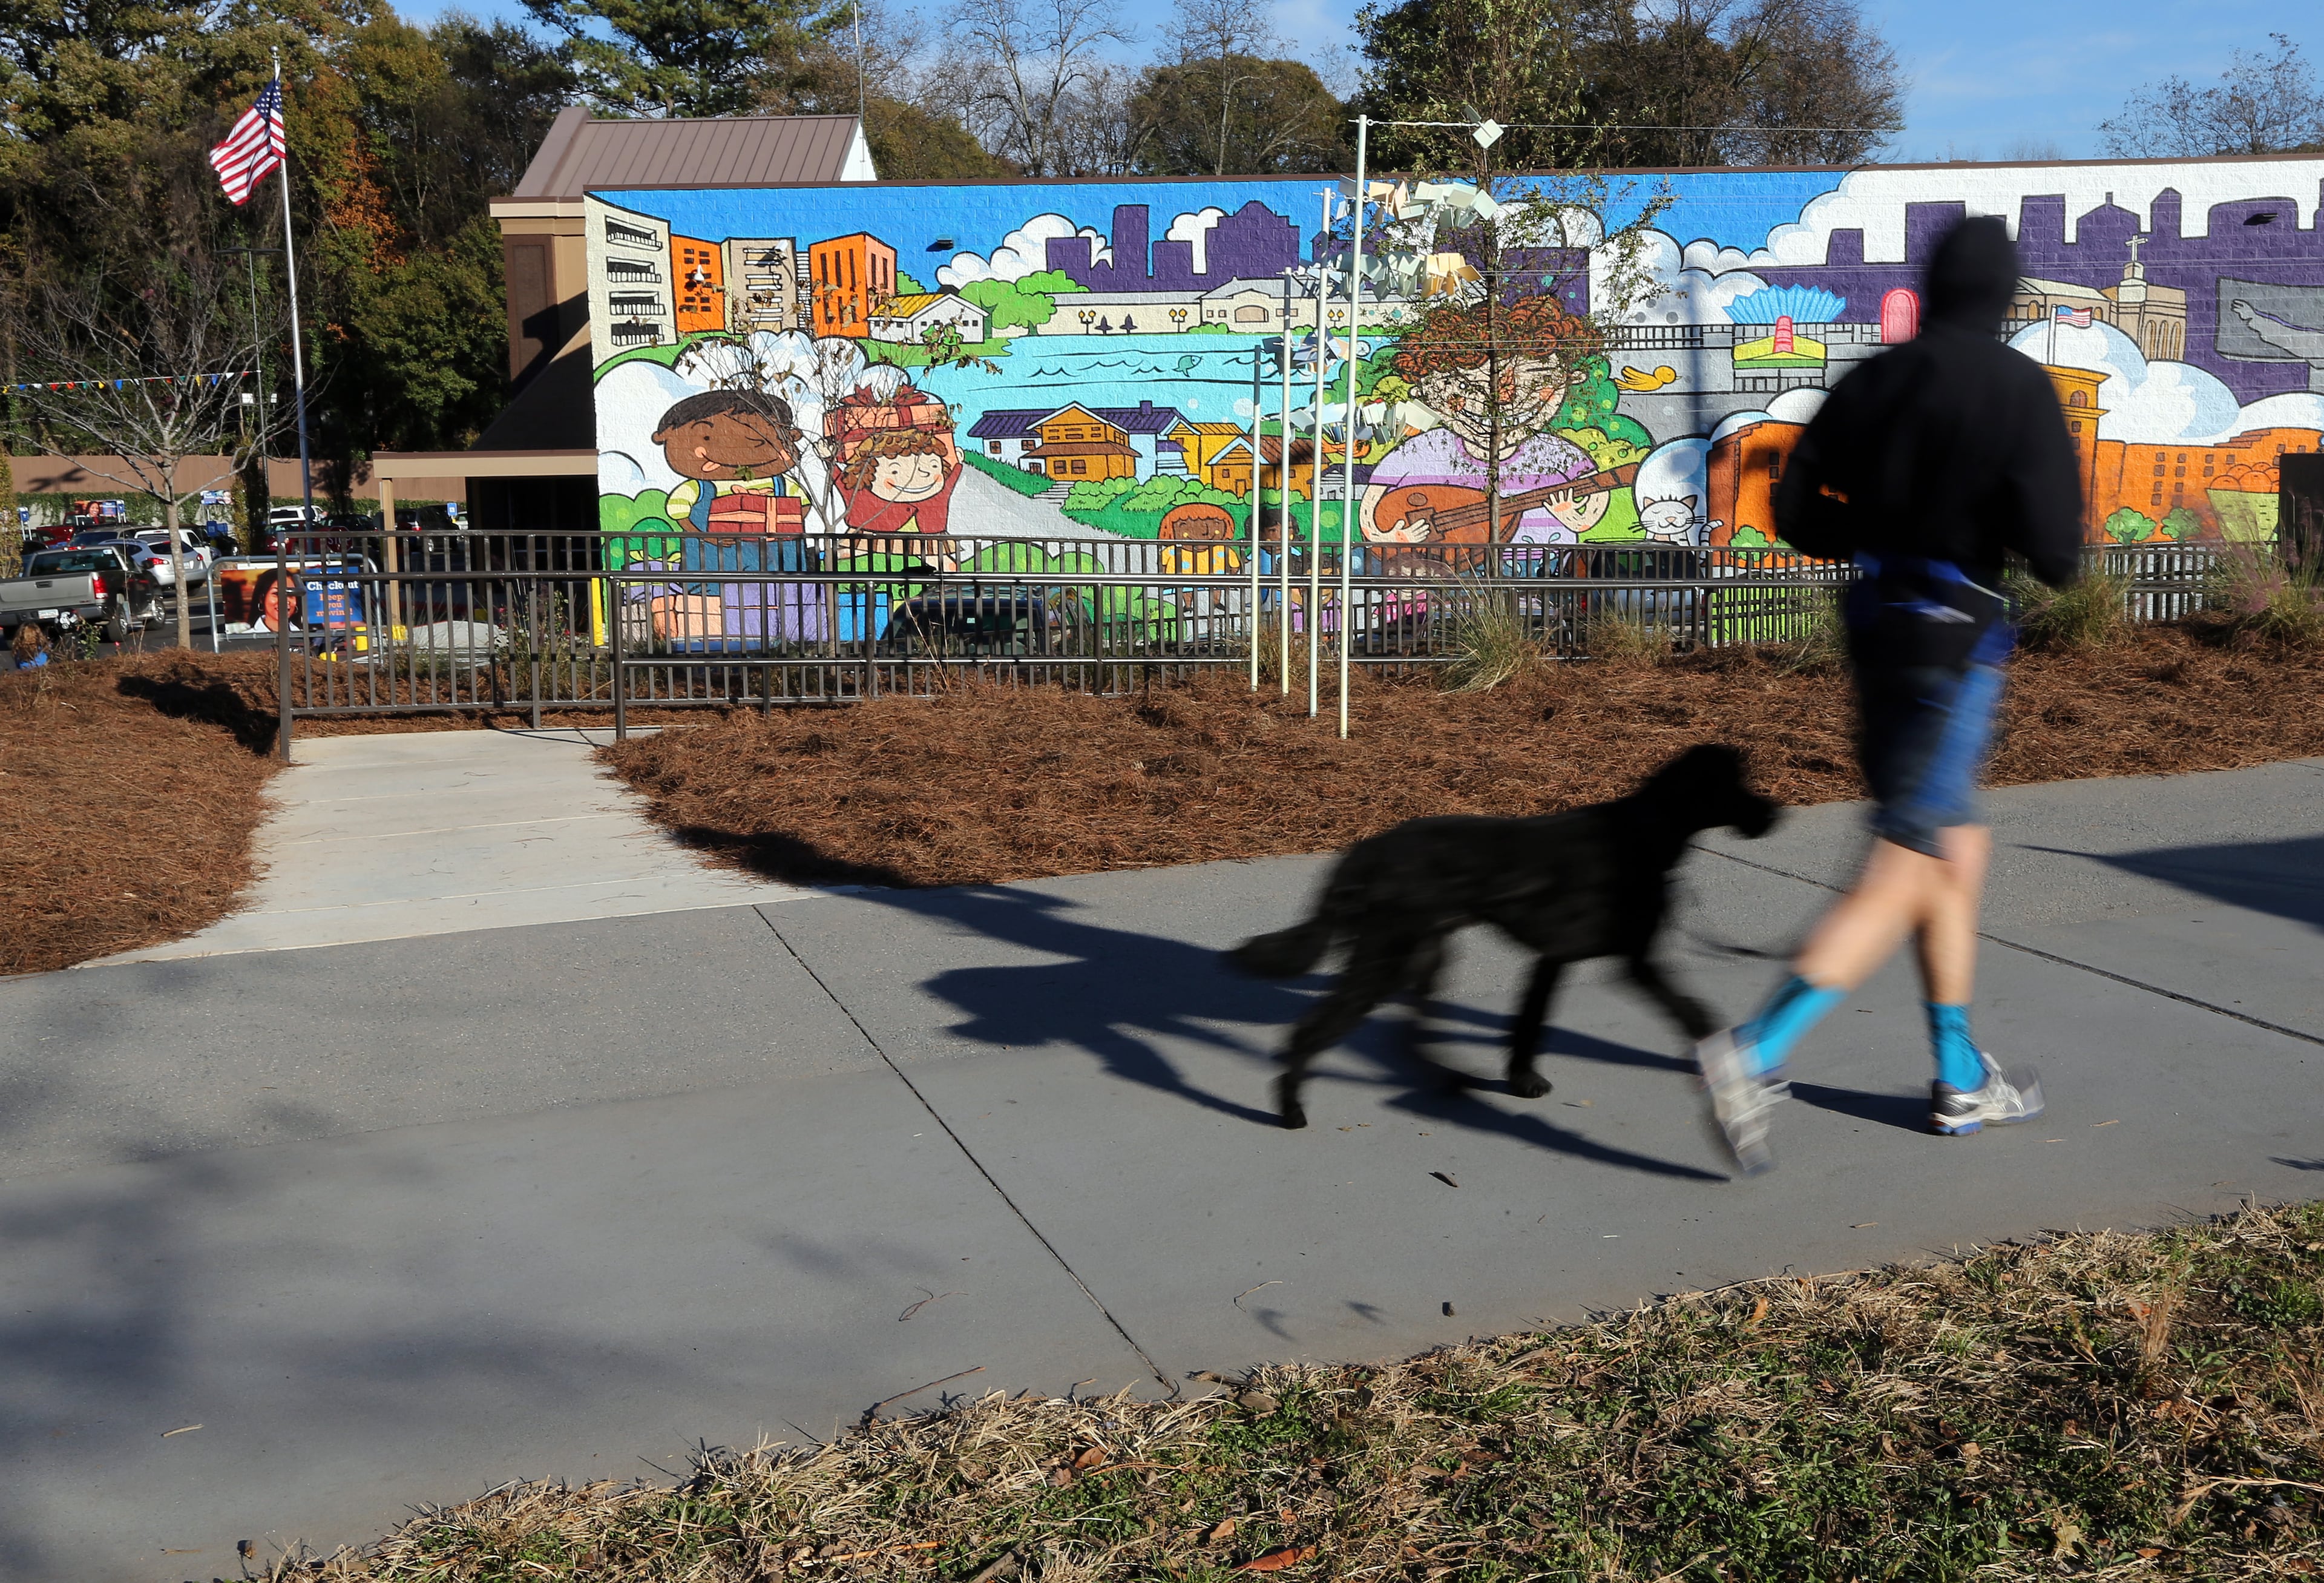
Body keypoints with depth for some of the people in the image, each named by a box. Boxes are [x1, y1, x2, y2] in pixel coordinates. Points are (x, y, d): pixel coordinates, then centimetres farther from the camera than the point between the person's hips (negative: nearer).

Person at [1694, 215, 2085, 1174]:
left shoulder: (1873, 380, 7)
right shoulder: (2019, 389, -10)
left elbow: (1796, 512, 7)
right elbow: (2054, 555, -16)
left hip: (1874, 626, 7)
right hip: (1955, 639, -7)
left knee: (1959, 853, 18)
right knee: (1900, 879, -6)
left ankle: (1962, 1080, 26)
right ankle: (1753, 1058, -18)